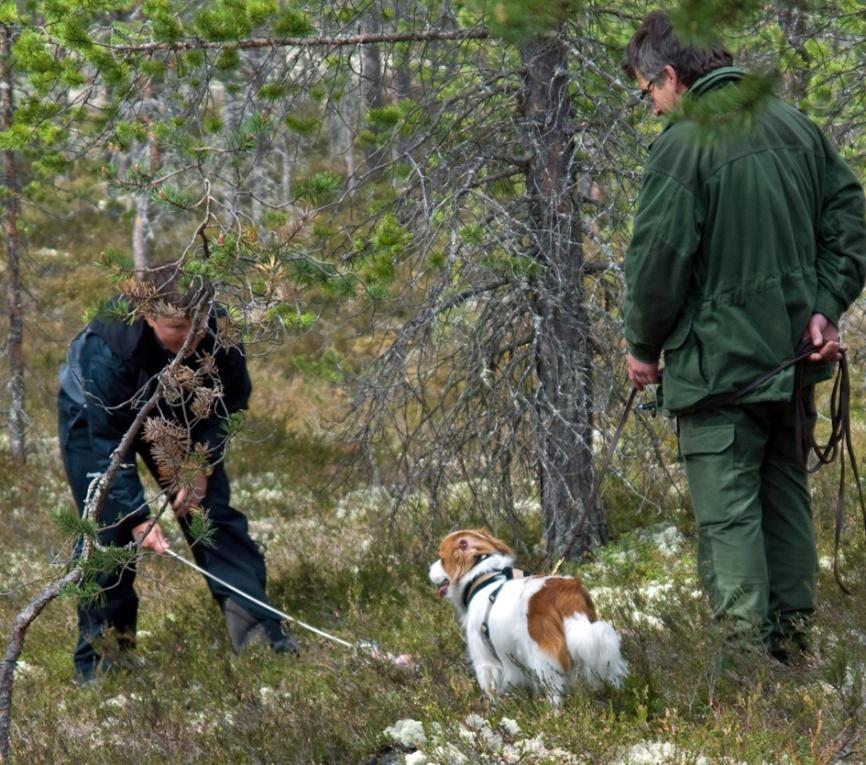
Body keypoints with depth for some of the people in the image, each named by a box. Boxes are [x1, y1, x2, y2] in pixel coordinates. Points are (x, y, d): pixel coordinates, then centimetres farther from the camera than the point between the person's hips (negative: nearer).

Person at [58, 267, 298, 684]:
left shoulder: (218, 333, -30)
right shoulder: (106, 349, -41)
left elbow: (230, 401, -11)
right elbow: (108, 445, -35)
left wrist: (202, 464, -20)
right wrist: (138, 518, -37)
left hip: (177, 414, 4)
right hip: (95, 416, -4)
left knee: (212, 511, -3)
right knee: (108, 528, -11)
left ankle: (258, 628, 3)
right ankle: (101, 655, -1)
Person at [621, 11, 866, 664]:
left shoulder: (684, 144, -14)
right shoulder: (795, 127, 8)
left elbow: (659, 259, -15)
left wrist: (644, 347, -1)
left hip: (718, 359, -7)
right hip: (795, 358, 7)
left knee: (728, 512, -3)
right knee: (787, 494, 17)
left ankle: (746, 644, -7)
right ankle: (794, 639, 23)